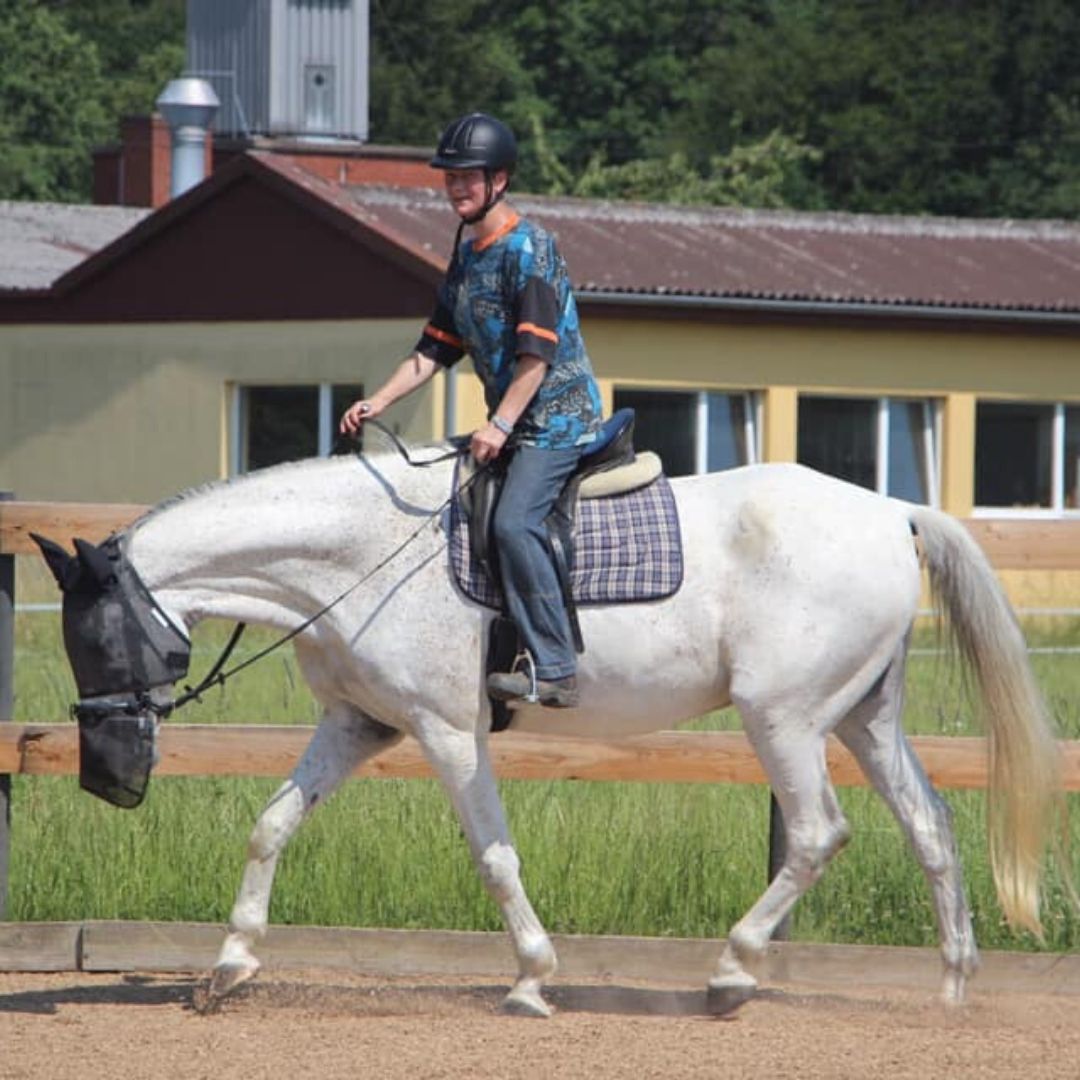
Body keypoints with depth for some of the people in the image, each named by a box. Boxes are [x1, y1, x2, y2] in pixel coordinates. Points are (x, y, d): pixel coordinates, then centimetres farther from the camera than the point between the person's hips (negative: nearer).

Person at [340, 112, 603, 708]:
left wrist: (500, 424, -24)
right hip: (512, 427, 10)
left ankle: (556, 669, -25)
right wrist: (378, 402, 6)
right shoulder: (465, 259, 15)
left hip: (558, 418, -10)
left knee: (513, 523, -25)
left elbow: (539, 350, -19)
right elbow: (435, 348, 17)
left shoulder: (529, 246, -12)